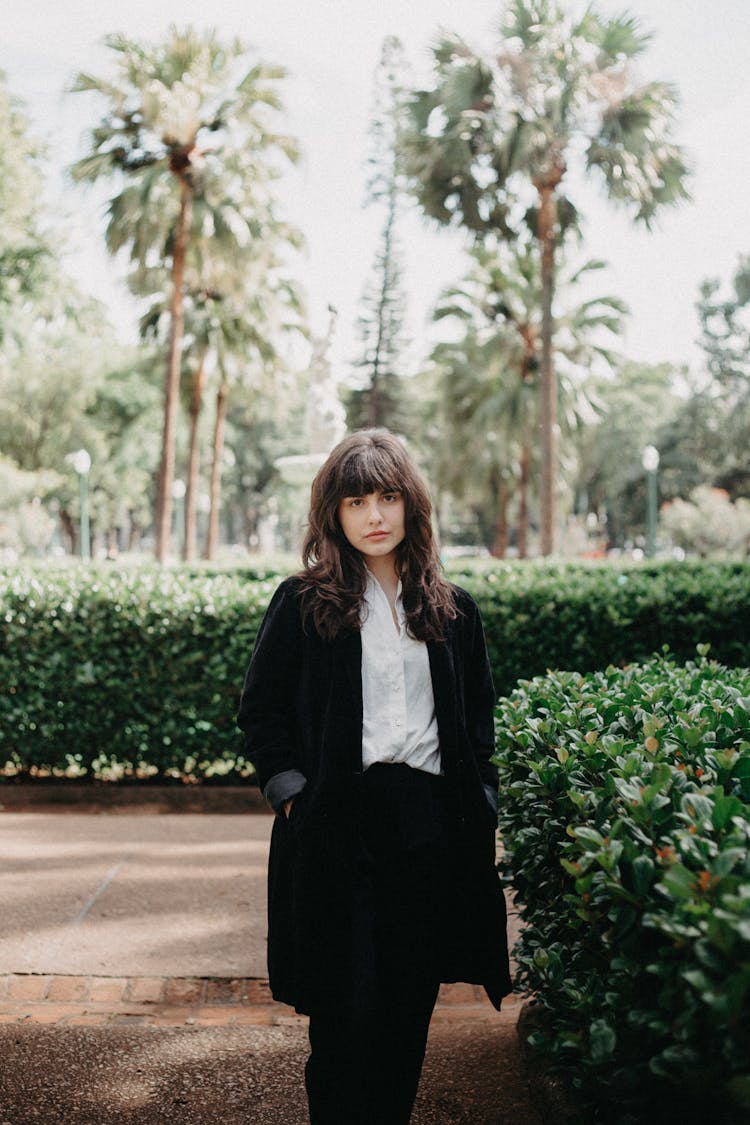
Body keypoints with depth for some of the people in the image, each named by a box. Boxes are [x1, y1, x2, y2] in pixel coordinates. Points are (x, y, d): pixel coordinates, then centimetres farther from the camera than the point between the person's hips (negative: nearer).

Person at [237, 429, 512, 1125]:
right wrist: (293, 791, -5)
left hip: (432, 828, 3)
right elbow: (260, 709, 4)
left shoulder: (451, 610, 11)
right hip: (338, 826, -3)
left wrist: (479, 801, 7)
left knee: (409, 1008, 10)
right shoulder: (302, 604, 2)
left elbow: (479, 720, 18)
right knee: (346, 1014, -2)